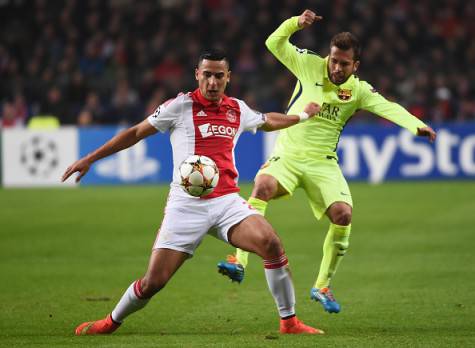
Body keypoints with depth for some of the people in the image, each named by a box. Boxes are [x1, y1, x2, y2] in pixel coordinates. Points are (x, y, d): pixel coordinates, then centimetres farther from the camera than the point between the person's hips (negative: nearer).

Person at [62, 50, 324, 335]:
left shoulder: (238, 109, 12)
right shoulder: (181, 106, -1)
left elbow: (267, 121, 36)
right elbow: (136, 133, 6)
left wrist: (303, 115, 45)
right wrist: (90, 159, 5)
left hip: (227, 201, 3)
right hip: (187, 205, -3)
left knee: (272, 245, -22)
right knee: (154, 281, -9)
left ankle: (290, 322, -7)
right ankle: (111, 322, 20)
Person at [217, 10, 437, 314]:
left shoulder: (358, 90, -1)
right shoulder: (310, 66, -1)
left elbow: (388, 108, -17)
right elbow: (274, 43, -1)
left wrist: (417, 125, -35)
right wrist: (295, 23, -20)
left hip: (322, 163, 1)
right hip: (287, 155, -1)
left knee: (343, 213, -19)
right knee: (263, 184, -32)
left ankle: (323, 286, 1)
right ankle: (239, 262, -36)